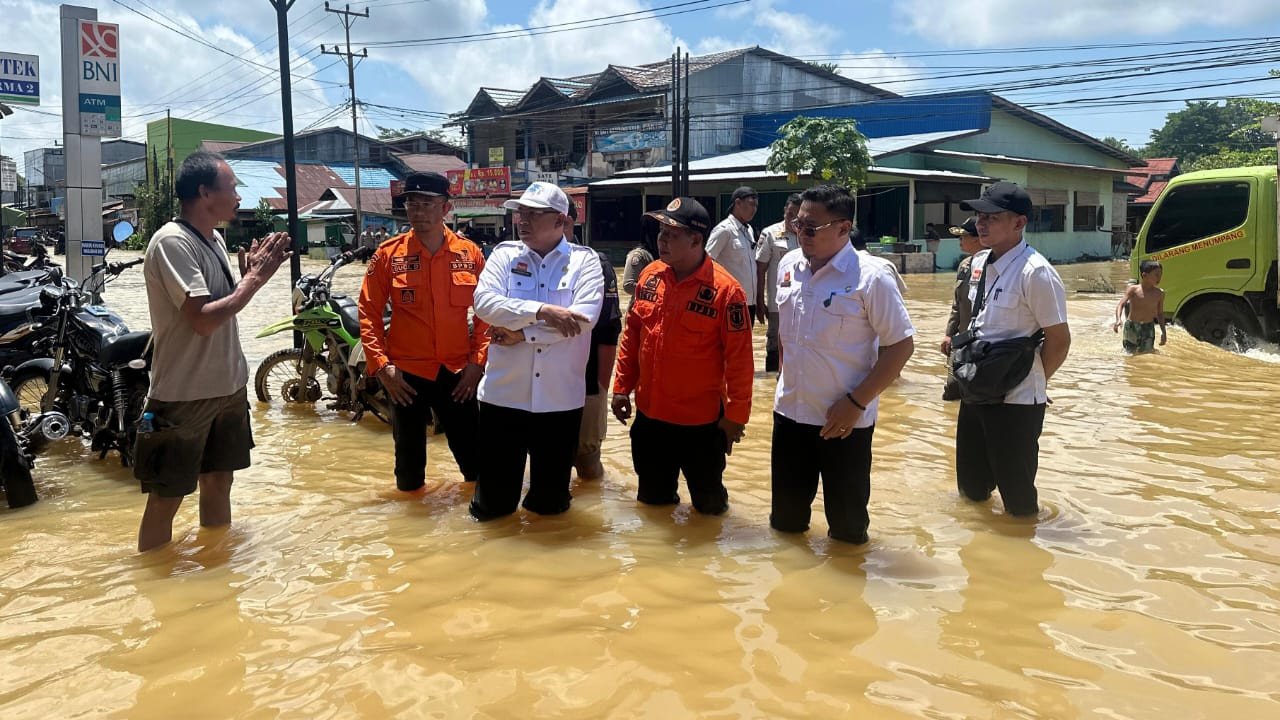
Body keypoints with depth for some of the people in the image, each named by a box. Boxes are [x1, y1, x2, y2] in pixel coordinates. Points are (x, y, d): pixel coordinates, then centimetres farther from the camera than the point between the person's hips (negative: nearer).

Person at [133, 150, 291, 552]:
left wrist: (251, 273, -1)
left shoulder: (214, 239, 9)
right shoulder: (173, 242, -19)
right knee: (166, 498, 2)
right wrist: (255, 278, -19)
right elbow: (203, 320, -26)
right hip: (183, 395, -9)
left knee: (218, 481, 21)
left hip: (227, 385, 9)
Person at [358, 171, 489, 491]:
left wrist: (477, 360, -4)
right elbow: (369, 313, -1)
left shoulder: (470, 253, 0)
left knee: (474, 456, 7)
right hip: (405, 374, 0)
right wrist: (380, 366, -8)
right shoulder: (388, 254, -3)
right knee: (409, 460, 11)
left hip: (458, 372, 1)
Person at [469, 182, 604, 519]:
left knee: (550, 503, 16)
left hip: (561, 397, 0)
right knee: (493, 502, 11)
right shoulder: (504, 253, 4)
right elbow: (484, 302, -12)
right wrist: (542, 311, -22)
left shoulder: (585, 260, 0)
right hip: (504, 393, 1)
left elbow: (585, 315, -15)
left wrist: (521, 331, -15)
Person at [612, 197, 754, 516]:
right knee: (652, 499, 21)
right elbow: (631, 335, 9)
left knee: (709, 503, 14)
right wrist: (622, 386, 8)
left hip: (702, 421, -5)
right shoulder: (650, 276, 0)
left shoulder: (725, 289, -17)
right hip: (649, 415, 5)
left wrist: (736, 415, -11)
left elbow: (739, 359, -13)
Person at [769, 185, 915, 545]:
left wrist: (856, 402, -17)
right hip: (789, 411, 5)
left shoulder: (871, 277, -16)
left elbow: (901, 345, -14)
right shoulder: (788, 266, 2)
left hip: (844, 419, -5)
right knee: (785, 519, 18)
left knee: (846, 525, 11)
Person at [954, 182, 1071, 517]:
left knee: (1015, 491, 8)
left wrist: (1031, 381, -4)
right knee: (971, 485, 21)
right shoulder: (981, 262, 5)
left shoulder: (1034, 272, -20)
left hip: (1015, 400, -8)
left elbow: (1059, 340, -15)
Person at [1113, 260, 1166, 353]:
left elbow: (1160, 313, 10)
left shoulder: (1159, 294, 0)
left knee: (1147, 351, 0)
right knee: (1130, 352, 5)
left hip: (1148, 328, 2)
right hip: (1131, 327, -2)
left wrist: (1163, 332, 6)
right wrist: (1118, 320, -35)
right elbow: (1121, 304, -18)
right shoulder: (1133, 290, -9)